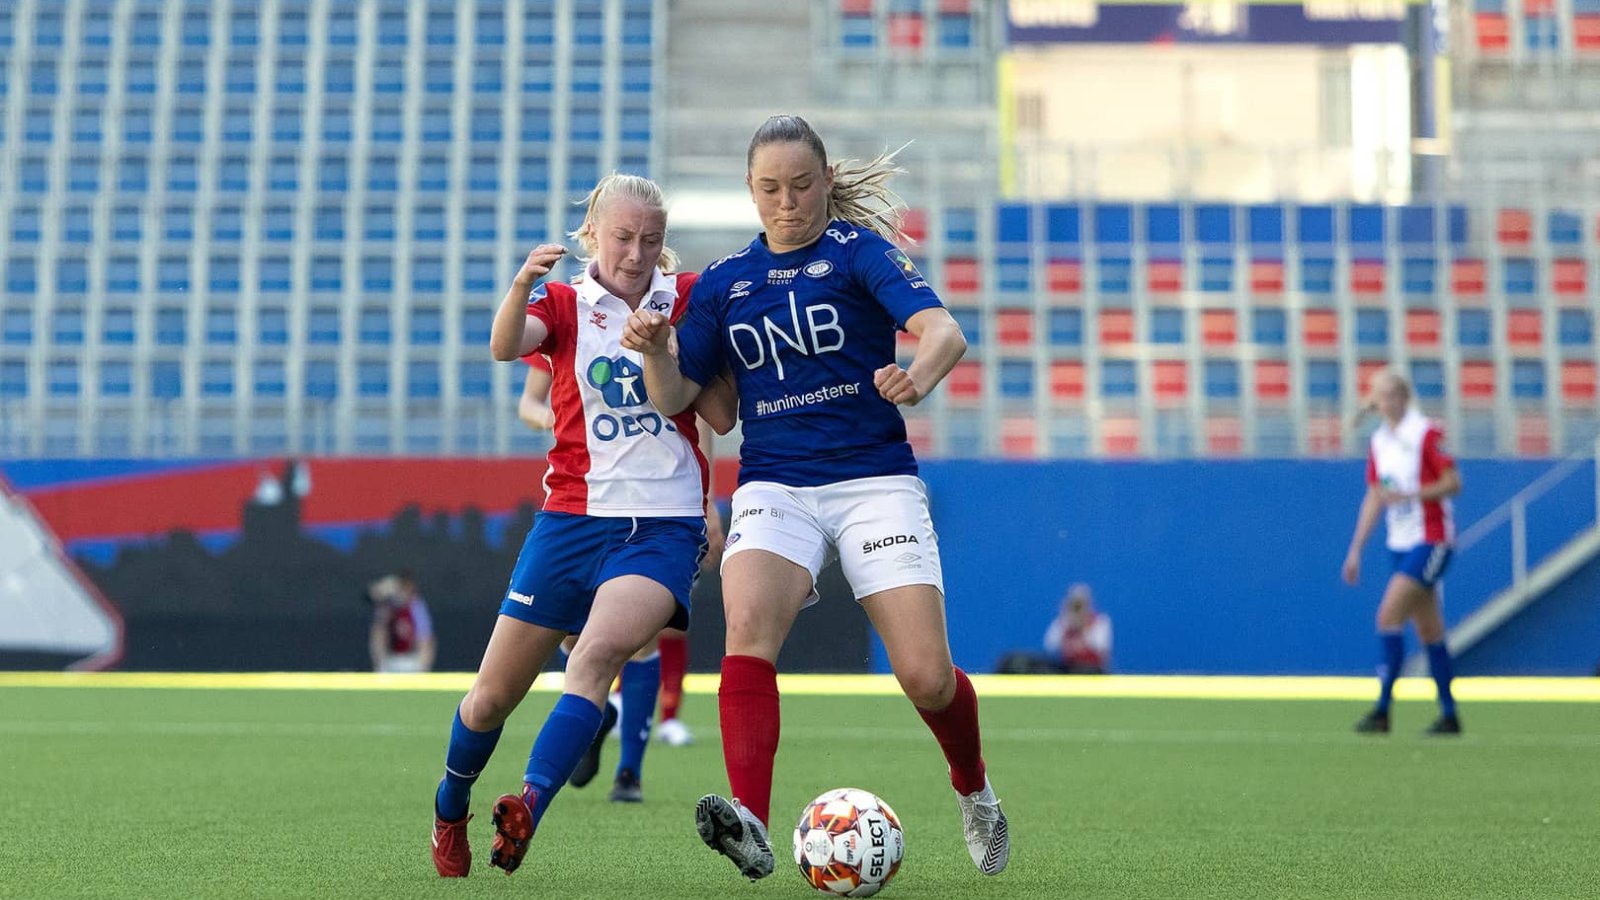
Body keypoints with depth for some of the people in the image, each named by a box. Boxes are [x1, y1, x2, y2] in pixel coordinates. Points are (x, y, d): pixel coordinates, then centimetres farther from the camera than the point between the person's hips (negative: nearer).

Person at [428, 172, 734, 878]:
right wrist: (521, 285, -41)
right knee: (491, 697, 5)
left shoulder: (688, 299, 6)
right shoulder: (564, 304, 4)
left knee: (598, 651, -30)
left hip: (666, 524, -1)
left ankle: (528, 808, -36)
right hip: (573, 517, 1)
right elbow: (504, 346, -19)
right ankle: (448, 811, 31)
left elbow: (723, 417, 1)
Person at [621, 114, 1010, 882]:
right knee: (747, 624, -28)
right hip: (774, 487, 2)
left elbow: (944, 329, -16)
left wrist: (919, 375, -39)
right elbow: (675, 397, 12)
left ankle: (973, 791, 22)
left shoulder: (858, 248, 0)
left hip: (875, 481, -2)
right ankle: (750, 825, -36)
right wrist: (653, 349, -11)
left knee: (926, 676, -10)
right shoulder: (724, 280, 11)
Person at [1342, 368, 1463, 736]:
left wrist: (1408, 495, -24)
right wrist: (1356, 550, 14)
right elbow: (1374, 498, 17)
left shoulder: (1427, 434, -11)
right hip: (1401, 544, 7)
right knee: (1429, 632, 9)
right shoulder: (1378, 441, 11)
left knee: (1388, 615, -16)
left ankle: (1382, 709, -14)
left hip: (1430, 543, -7)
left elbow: (1453, 483, -13)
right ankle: (1449, 715, 16)